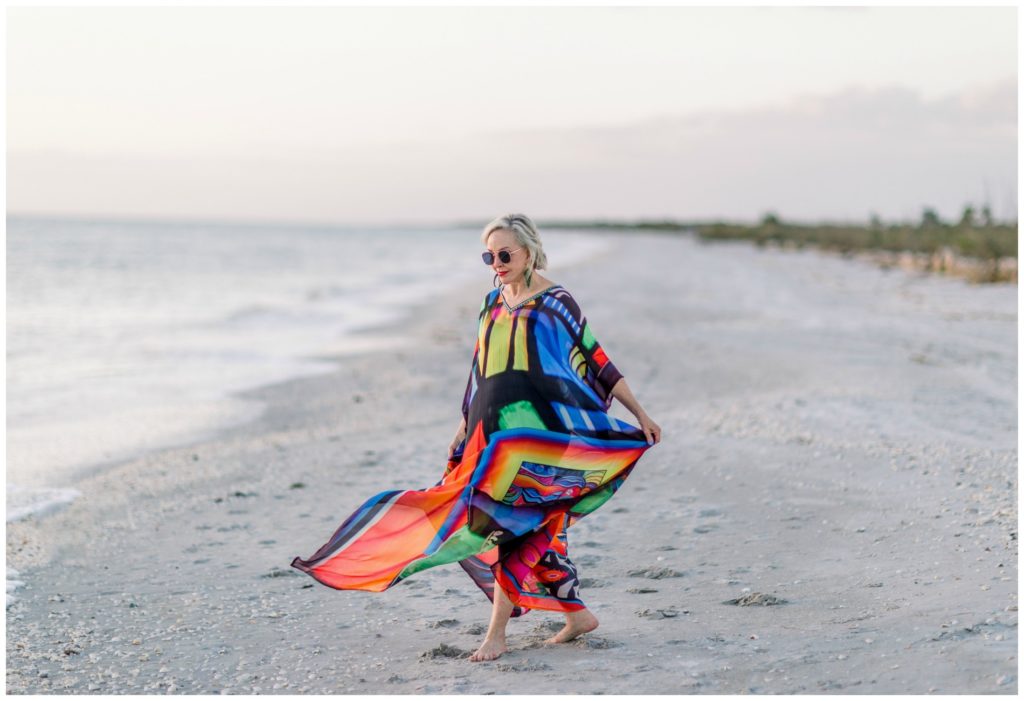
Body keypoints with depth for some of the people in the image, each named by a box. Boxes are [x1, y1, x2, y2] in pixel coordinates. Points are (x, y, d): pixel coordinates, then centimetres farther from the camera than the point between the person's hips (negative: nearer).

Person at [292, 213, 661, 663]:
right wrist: (464, 427, 20)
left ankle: (497, 632, -9)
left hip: (534, 429, -7)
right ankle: (577, 615, 20)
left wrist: (640, 414, -4)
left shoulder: (555, 303, -5)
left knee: (514, 521, -12)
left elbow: (597, 361, -3)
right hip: (494, 430, 7)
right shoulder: (493, 304, 14)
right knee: (529, 524, 8)